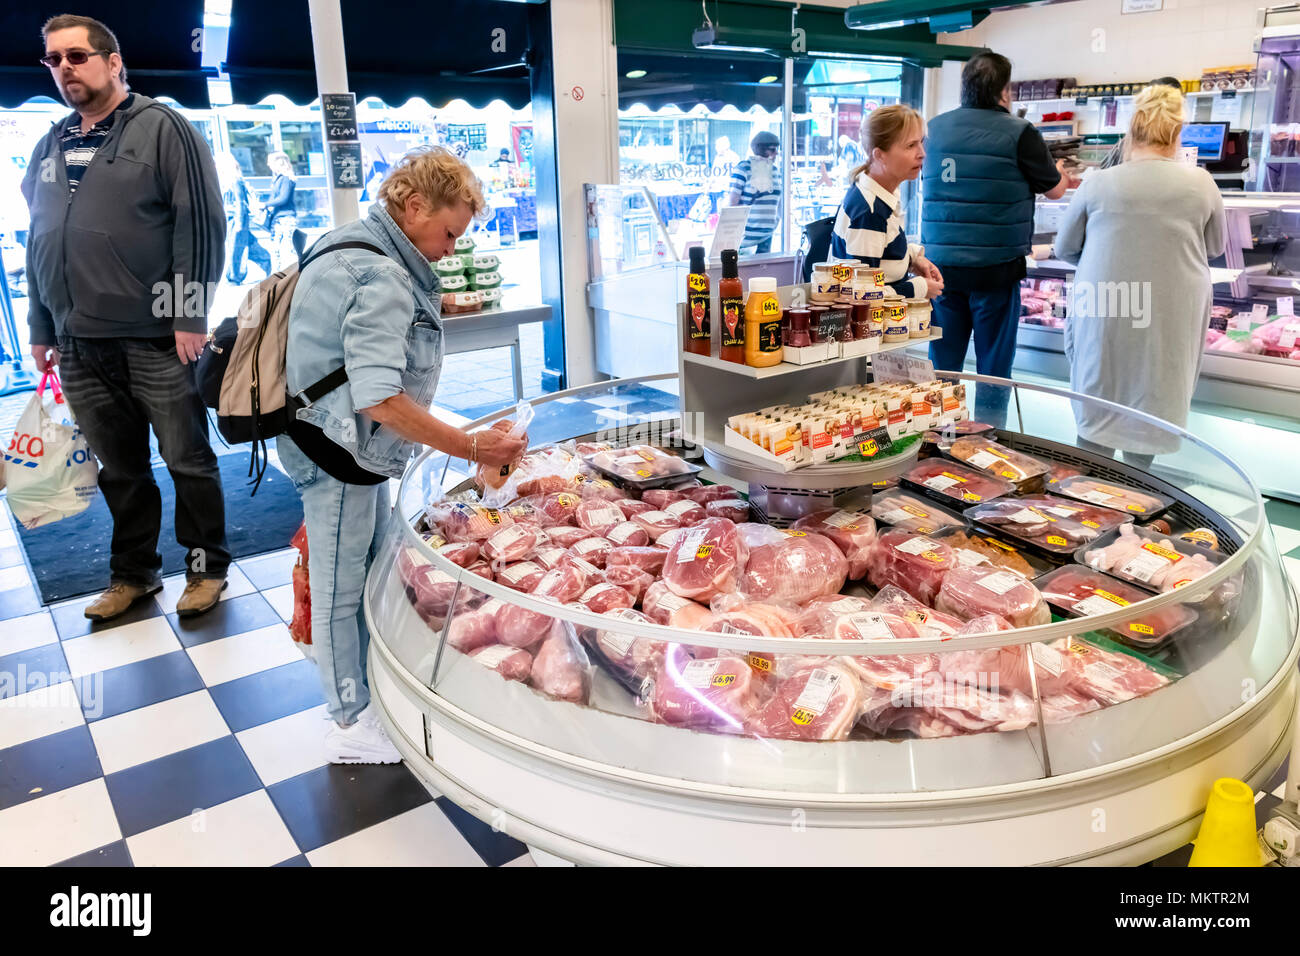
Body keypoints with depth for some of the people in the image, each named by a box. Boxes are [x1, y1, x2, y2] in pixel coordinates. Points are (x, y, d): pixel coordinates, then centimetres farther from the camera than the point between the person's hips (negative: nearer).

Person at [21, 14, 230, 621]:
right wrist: (40, 329, 17)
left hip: (156, 339, -5)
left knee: (188, 460, 4)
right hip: (79, 345, 6)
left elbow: (201, 223, -9)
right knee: (119, 469, 13)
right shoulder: (49, 148, 17)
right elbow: (38, 243, 21)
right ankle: (133, 574, 27)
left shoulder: (161, 128, -1)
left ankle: (206, 567, 19)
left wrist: (190, 315, -15)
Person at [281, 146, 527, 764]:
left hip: (357, 451, 10)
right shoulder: (380, 278, -23)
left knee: (374, 571, 19)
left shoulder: (356, 245, 11)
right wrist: (472, 448, -29)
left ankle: (372, 690, 35)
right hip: (338, 453, -10)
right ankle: (352, 725, 18)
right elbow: (380, 400, -30)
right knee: (342, 588, 3)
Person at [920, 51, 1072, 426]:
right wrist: (1060, 171, 31)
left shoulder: (935, 128, 6)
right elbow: (1055, 189, 7)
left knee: (942, 367, 10)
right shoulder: (1020, 133, -5)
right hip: (995, 267, -4)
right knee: (994, 369, 6)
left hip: (941, 264, 4)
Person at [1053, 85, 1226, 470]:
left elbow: (1064, 248, 6)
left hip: (1104, 316, -1)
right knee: (1153, 407, 15)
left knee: (1097, 408, 10)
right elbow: (1215, 248, 11)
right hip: (1172, 320, 1)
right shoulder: (1200, 183, -4)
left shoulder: (1098, 183, -7)